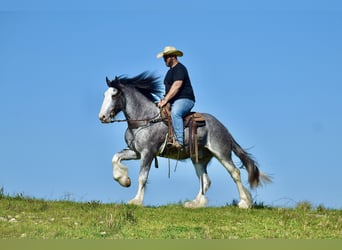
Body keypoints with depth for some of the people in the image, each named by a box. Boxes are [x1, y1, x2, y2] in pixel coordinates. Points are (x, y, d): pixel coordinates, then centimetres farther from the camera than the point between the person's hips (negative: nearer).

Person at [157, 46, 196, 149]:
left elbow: (176, 86, -20)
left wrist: (165, 100, -22)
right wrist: (164, 100, 11)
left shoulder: (179, 69, -9)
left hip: (184, 99, -11)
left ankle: (179, 141, -46)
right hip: (173, 102, 11)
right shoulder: (171, 71, 23)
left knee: (175, 112, -39)